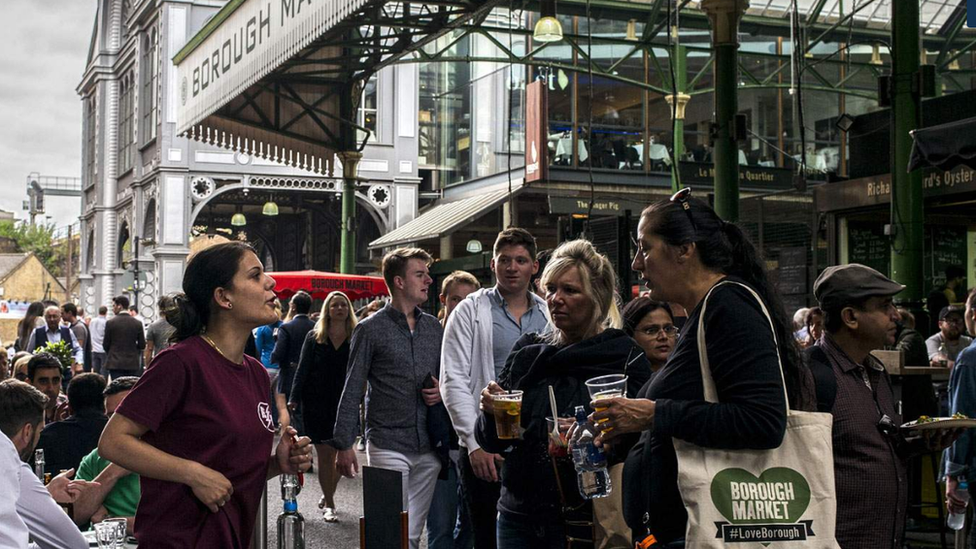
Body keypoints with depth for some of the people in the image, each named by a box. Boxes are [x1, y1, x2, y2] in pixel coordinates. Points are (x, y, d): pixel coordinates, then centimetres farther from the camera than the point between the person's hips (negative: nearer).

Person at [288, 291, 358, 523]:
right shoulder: (314, 337, 3)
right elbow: (302, 370, 2)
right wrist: (294, 398, -7)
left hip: (344, 404, 1)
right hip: (317, 404, -1)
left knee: (341, 454, 3)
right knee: (325, 455, 0)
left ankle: (328, 496, 26)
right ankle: (329, 505, 9)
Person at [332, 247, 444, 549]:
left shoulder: (433, 327, 12)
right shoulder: (370, 329, -3)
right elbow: (352, 391, -3)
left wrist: (442, 391, -1)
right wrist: (344, 445, -7)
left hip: (428, 448, 5)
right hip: (388, 446, -5)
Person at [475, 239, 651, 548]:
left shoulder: (627, 360, -6)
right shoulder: (527, 353, 8)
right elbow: (492, 442, 10)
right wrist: (492, 412, -10)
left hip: (585, 522, -4)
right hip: (518, 516, 4)